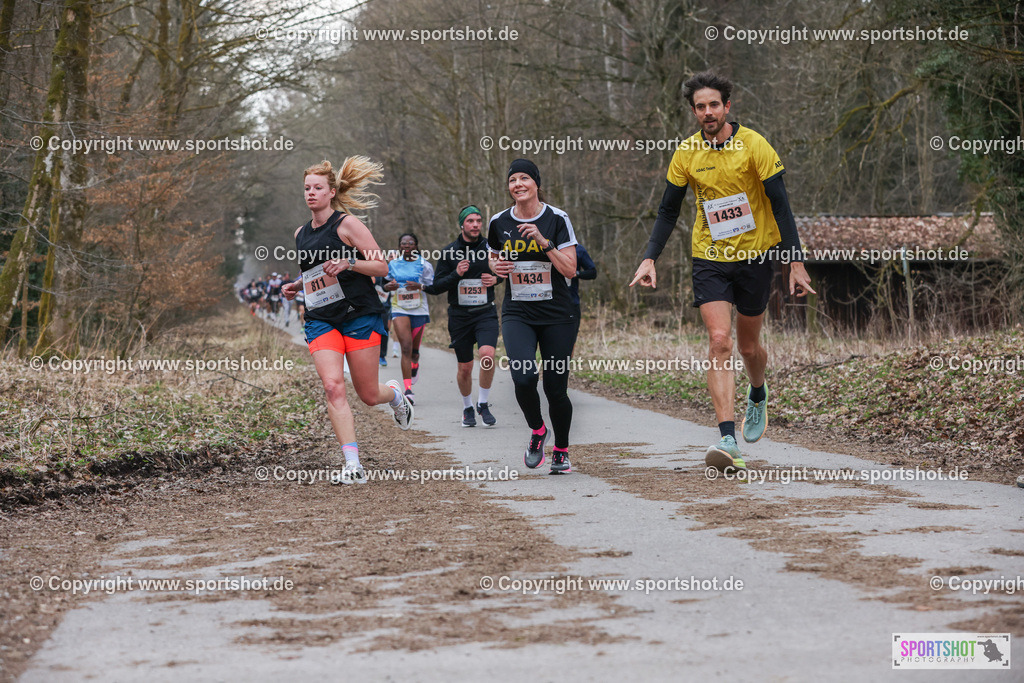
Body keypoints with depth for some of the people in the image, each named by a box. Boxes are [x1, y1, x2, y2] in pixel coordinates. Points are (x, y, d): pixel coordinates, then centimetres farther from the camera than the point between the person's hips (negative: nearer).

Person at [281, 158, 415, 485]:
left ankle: (395, 393, 40)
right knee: (333, 387, -16)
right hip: (321, 320, 4)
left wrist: (348, 263, -23)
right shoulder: (301, 234, 13)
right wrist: (297, 286, 10)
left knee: (369, 395, 2)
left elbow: (381, 265, -8)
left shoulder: (347, 224, -6)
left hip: (359, 315, -4)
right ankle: (353, 465, -18)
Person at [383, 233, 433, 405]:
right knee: (406, 347, -16)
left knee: (414, 350, 9)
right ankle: (408, 389, -21)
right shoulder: (393, 264, 8)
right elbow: (385, 285, 17)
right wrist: (389, 286, -7)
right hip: (399, 309, 0)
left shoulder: (424, 265, 2)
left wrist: (419, 286, -20)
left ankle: (414, 366, 49)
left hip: (419, 310, 0)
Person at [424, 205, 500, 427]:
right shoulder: (449, 252, -1)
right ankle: (467, 407, 30)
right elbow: (436, 287, 0)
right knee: (465, 368, 5)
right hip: (459, 315, 0)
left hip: (486, 313, 0)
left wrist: (497, 279, -4)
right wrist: (456, 274, -17)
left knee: (488, 355, -23)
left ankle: (483, 404, -4)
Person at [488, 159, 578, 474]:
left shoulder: (557, 219, -6)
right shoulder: (499, 222, 2)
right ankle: (537, 431, 9)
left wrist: (544, 241, -21)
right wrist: (496, 266, -3)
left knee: (556, 388, -1)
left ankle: (561, 451, 24)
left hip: (557, 315, -1)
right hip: (517, 315, 1)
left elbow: (570, 270, -11)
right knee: (523, 378, -21)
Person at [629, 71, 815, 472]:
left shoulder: (753, 145, -11)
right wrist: (650, 258, -5)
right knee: (719, 341, -15)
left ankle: (757, 396, 47)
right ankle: (728, 440, -22)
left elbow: (780, 206, -9)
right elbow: (668, 211, 7)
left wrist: (796, 263, -13)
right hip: (709, 257, 1)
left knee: (748, 346, 10)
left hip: (756, 254, -1)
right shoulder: (687, 153, -2)